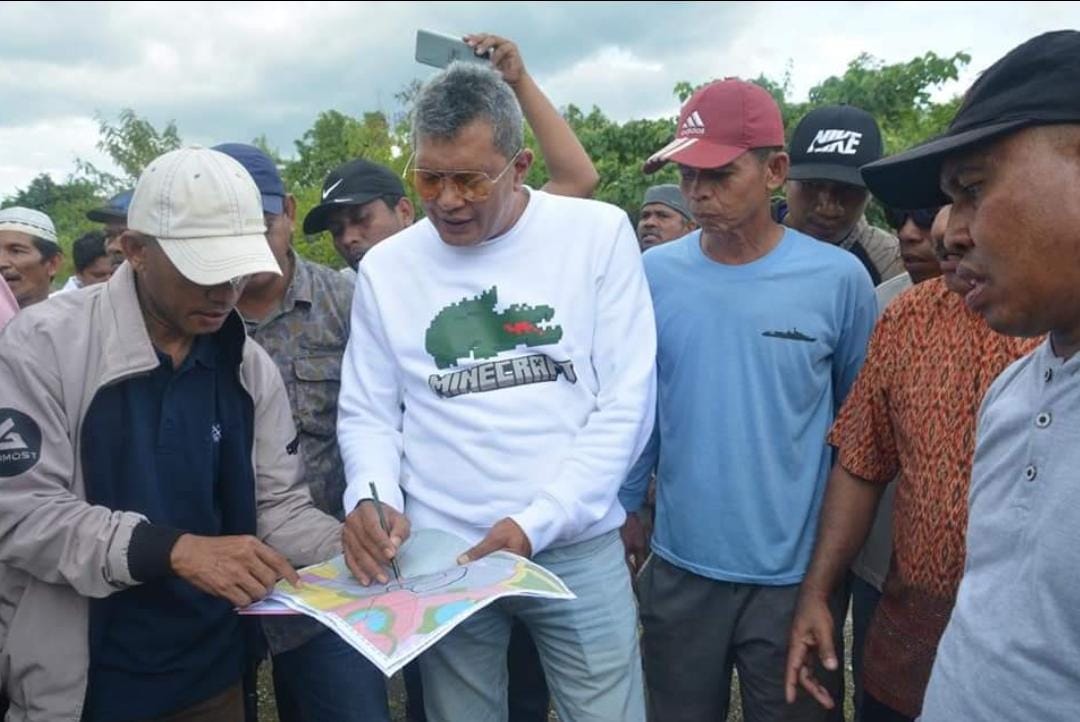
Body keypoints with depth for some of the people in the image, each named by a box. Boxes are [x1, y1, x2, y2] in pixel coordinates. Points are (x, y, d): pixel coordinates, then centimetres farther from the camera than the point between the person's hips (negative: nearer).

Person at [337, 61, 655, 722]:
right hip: (439, 557, 2)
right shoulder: (385, 267, 2)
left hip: (578, 547, -1)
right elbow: (367, 414, 8)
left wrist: (538, 523, -13)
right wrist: (371, 497, -13)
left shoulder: (599, 234, -4)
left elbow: (626, 404, -6)